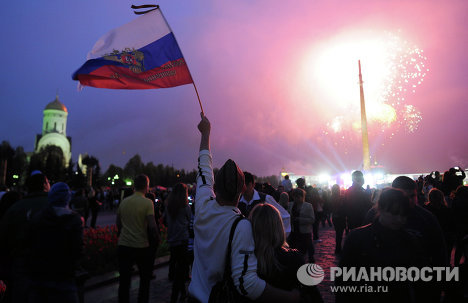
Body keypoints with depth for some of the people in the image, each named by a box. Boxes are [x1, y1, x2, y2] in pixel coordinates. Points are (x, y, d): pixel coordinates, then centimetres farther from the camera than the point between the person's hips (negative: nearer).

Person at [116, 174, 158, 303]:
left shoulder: (124, 202, 2)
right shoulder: (147, 202, -13)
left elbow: (118, 224, 11)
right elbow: (152, 226, -17)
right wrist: (154, 237, 1)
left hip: (124, 245, 4)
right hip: (142, 246, -3)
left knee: (124, 280, 12)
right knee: (145, 279, 16)